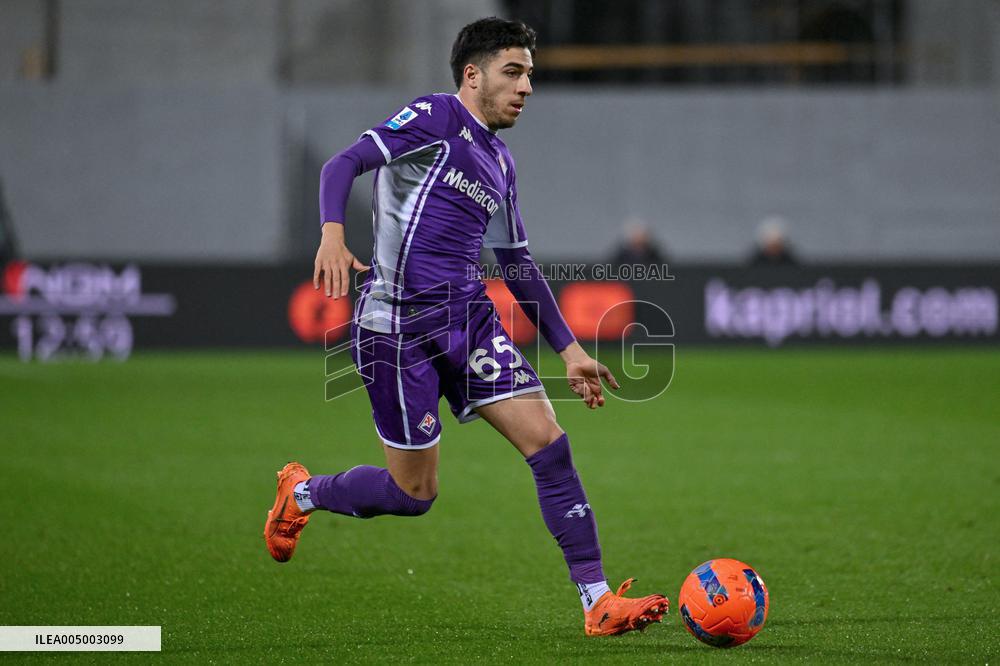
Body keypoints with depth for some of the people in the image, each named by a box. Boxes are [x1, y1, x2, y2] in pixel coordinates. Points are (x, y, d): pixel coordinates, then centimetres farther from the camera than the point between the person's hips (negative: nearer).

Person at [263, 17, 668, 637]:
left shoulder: (500, 163, 17)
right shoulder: (436, 117, -6)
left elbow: (519, 264, 25)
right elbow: (345, 163, -15)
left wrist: (570, 349, 23)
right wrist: (333, 235, -34)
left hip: (468, 318, 7)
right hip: (399, 325, -7)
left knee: (548, 441, -8)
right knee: (415, 493, 0)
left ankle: (599, 602, -7)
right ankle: (301, 493, 31)